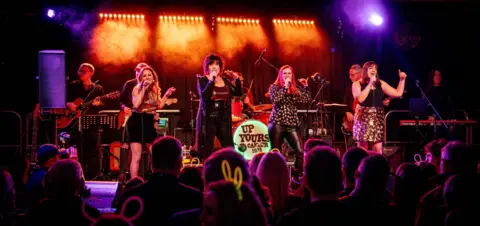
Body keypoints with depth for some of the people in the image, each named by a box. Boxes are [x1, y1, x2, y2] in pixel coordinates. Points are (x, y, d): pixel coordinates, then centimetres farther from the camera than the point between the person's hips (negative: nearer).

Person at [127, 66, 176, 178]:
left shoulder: (156, 89, 10)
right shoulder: (137, 89, -6)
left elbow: (159, 105, 8)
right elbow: (136, 105, -22)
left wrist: (167, 95, 2)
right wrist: (144, 89, -20)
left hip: (149, 123, 6)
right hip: (136, 123, -6)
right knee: (136, 157, -8)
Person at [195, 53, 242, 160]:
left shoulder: (224, 80, 12)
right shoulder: (202, 80, -3)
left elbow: (238, 93, 10)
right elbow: (204, 96, -19)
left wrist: (237, 79, -1)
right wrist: (211, 81, -22)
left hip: (223, 118, 4)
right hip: (208, 118, -4)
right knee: (207, 151, -4)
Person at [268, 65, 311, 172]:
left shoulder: (295, 89, 16)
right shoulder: (274, 87, 4)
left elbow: (307, 100, 6)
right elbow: (275, 99, -15)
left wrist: (306, 87, -1)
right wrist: (285, 87, -13)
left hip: (291, 124, 3)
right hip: (277, 123, -3)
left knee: (300, 152, -8)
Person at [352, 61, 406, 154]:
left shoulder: (381, 84, 11)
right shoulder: (357, 84, -1)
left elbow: (398, 93, 7)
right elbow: (360, 99, -19)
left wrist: (402, 79, -2)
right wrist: (370, 84, -17)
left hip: (378, 117, 3)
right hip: (363, 117, -3)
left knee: (378, 149, -2)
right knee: (362, 148, -2)